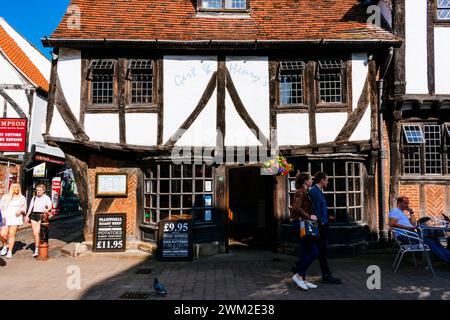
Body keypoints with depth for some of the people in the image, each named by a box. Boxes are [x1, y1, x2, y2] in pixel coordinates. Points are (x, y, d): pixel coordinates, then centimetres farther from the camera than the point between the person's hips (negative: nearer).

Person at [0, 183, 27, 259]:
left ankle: (10, 252, 6)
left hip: (16, 218, -1)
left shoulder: (22, 198, 9)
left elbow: (24, 209, 14)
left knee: (12, 235, -4)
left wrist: (20, 210, -9)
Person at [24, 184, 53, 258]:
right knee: (34, 233, 4)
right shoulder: (34, 198, 14)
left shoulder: (46, 198, 1)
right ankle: (37, 247, 18)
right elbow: (30, 208, 19)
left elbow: (50, 206, -12)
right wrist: (27, 216, 11)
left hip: (42, 216, -5)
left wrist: (47, 210, -33)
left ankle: (36, 249, -4)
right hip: (34, 215, 5)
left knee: (36, 233, -13)